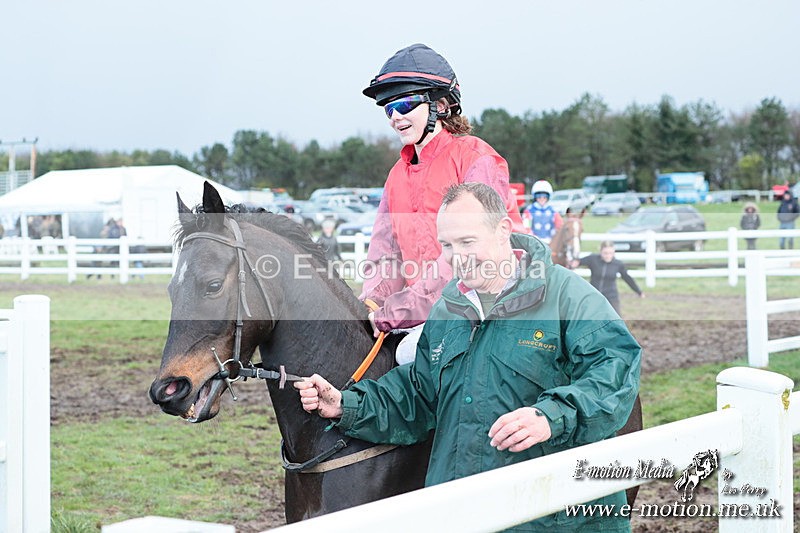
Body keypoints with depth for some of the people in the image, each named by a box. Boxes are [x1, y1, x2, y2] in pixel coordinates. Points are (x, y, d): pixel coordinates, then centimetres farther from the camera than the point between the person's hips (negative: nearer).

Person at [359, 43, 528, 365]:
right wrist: (369, 308, -7)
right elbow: (385, 254, 13)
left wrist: (402, 308, -19)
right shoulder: (398, 175, 18)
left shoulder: (476, 159, -4)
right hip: (428, 312, 7)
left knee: (415, 350, -30)